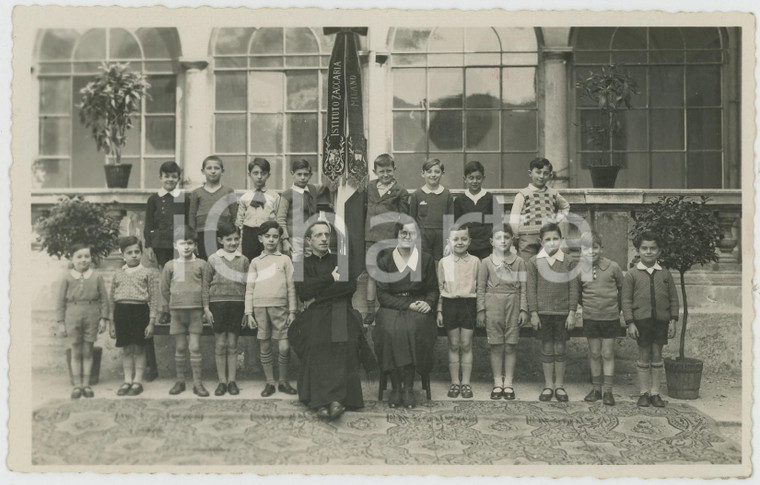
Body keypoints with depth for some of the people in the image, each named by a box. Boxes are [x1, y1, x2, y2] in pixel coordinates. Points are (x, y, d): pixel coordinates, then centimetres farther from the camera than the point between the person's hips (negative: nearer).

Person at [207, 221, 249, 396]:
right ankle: (222, 381, 11)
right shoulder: (213, 259, 2)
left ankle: (232, 380, 13)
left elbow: (247, 286, 8)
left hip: (237, 303, 1)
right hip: (217, 302, -1)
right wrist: (206, 308, -1)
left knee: (233, 344, 5)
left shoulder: (243, 260, 6)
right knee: (220, 343, 3)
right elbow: (207, 285, 4)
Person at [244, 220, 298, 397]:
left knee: (284, 347, -5)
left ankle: (284, 382, 11)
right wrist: (249, 313, 2)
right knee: (264, 347, 5)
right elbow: (249, 288, 9)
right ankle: (270, 383, 15)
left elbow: (291, 287, 7)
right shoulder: (255, 262, 12)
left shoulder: (285, 259, 9)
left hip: (280, 307, -1)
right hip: (260, 307, 1)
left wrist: (292, 311, 2)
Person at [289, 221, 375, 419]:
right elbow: (303, 291, 1)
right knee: (317, 350, -21)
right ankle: (322, 402, -26)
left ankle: (334, 399, -29)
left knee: (342, 349, -22)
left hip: (341, 314, 0)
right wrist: (331, 279, 0)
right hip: (314, 317, 0)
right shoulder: (303, 264, 19)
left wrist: (317, 295, -1)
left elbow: (350, 286, 1)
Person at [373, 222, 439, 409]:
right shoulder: (384, 262, 6)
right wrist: (407, 305, -12)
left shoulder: (426, 260, 10)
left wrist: (428, 302, -10)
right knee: (390, 331, -32)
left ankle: (409, 387, -22)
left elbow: (433, 290, 14)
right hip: (392, 308, 0)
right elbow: (382, 295, 1)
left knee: (411, 330, -33)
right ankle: (396, 386, -22)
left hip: (418, 307, 0)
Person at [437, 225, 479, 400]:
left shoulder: (475, 261, 3)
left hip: (468, 304, 0)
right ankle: (455, 382, 15)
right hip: (450, 304, 1)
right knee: (453, 345, 7)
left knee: (466, 345, 4)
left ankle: (466, 382, 13)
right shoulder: (444, 262, 4)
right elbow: (440, 288, 7)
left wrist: (480, 311, 2)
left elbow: (479, 287, 6)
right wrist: (439, 311, 3)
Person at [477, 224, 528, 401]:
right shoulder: (486, 262, 3)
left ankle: (508, 383, 13)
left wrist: (523, 309, -1)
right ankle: (498, 383, 13)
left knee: (511, 346, 4)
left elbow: (523, 287, 4)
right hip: (493, 304, 0)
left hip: (512, 304, 0)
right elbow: (481, 287, 4)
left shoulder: (518, 262, 4)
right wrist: (481, 310, 0)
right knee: (496, 346, 4)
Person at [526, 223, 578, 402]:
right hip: (543, 312, 0)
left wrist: (572, 313, -4)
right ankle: (549, 386, 17)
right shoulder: (534, 262, -1)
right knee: (547, 349, 7)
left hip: (563, 312, 0)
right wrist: (533, 313, -4)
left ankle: (559, 385, 18)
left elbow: (573, 288, 1)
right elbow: (531, 289, 0)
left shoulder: (568, 262, -1)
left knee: (560, 349, 7)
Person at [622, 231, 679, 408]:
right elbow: (626, 301, -2)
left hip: (661, 320, 2)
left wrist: (673, 321, 2)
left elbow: (673, 299, 8)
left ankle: (655, 393, 17)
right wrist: (630, 323, -8)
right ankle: (644, 393, 15)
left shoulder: (665, 274, 5)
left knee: (657, 356, 8)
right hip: (641, 320, -2)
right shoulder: (632, 275, -1)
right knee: (644, 357, 5)